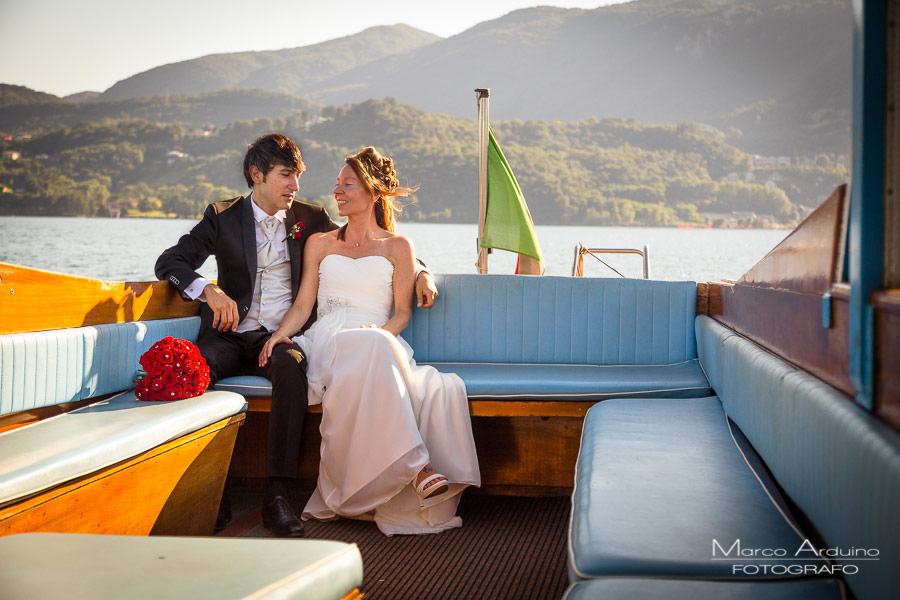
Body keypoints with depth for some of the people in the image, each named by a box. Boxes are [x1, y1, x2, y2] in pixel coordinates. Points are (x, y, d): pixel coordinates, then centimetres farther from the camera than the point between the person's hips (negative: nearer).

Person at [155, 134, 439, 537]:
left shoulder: (310, 220, 14)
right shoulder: (223, 216, 11)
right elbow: (169, 262, 4)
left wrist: (420, 273, 8)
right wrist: (209, 290, -16)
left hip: (279, 337, 0)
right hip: (231, 335, 0)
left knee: (291, 365, -37)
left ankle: (277, 497, -37)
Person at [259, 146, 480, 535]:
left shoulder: (397, 247, 18)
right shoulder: (319, 244, 24)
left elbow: (403, 312, 11)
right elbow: (303, 305, 16)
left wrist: (382, 332, -11)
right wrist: (280, 333, -5)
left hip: (380, 341, 0)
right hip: (328, 342, 0)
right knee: (368, 351, -40)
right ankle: (414, 464, -45)